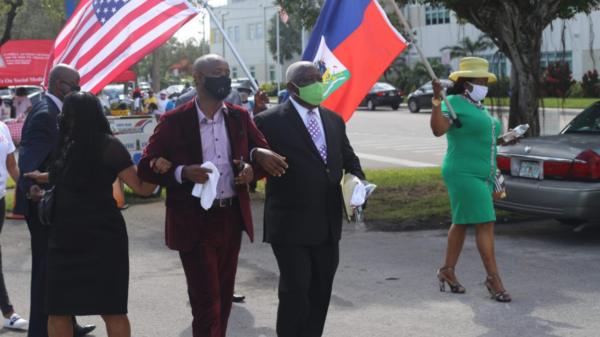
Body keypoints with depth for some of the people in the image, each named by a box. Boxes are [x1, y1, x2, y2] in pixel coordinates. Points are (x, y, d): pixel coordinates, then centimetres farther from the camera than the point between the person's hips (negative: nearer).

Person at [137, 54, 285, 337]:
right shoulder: (174, 121, -7)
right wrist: (183, 173, -22)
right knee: (207, 302, -6)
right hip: (194, 223, -5)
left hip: (232, 219, 5)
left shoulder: (240, 116, 6)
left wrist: (252, 169, -9)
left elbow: (266, 154, 13)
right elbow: (146, 168, -6)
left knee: (224, 297, 15)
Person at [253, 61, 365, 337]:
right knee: (295, 293, -2)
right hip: (291, 229, -6)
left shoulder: (334, 120, 12)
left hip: (328, 228, 6)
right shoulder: (269, 122, -9)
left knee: (321, 293, 14)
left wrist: (357, 179, 3)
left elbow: (349, 158, 22)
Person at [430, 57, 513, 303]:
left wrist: (502, 140, 12)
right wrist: (437, 99, -34)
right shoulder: (455, 103, -10)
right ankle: (493, 278, -7)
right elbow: (438, 129, -25)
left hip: (482, 175, 9)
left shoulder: (478, 107, 18)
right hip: (463, 174, -9)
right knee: (485, 224, -11)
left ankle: (447, 271, 22)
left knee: (461, 223, 13)